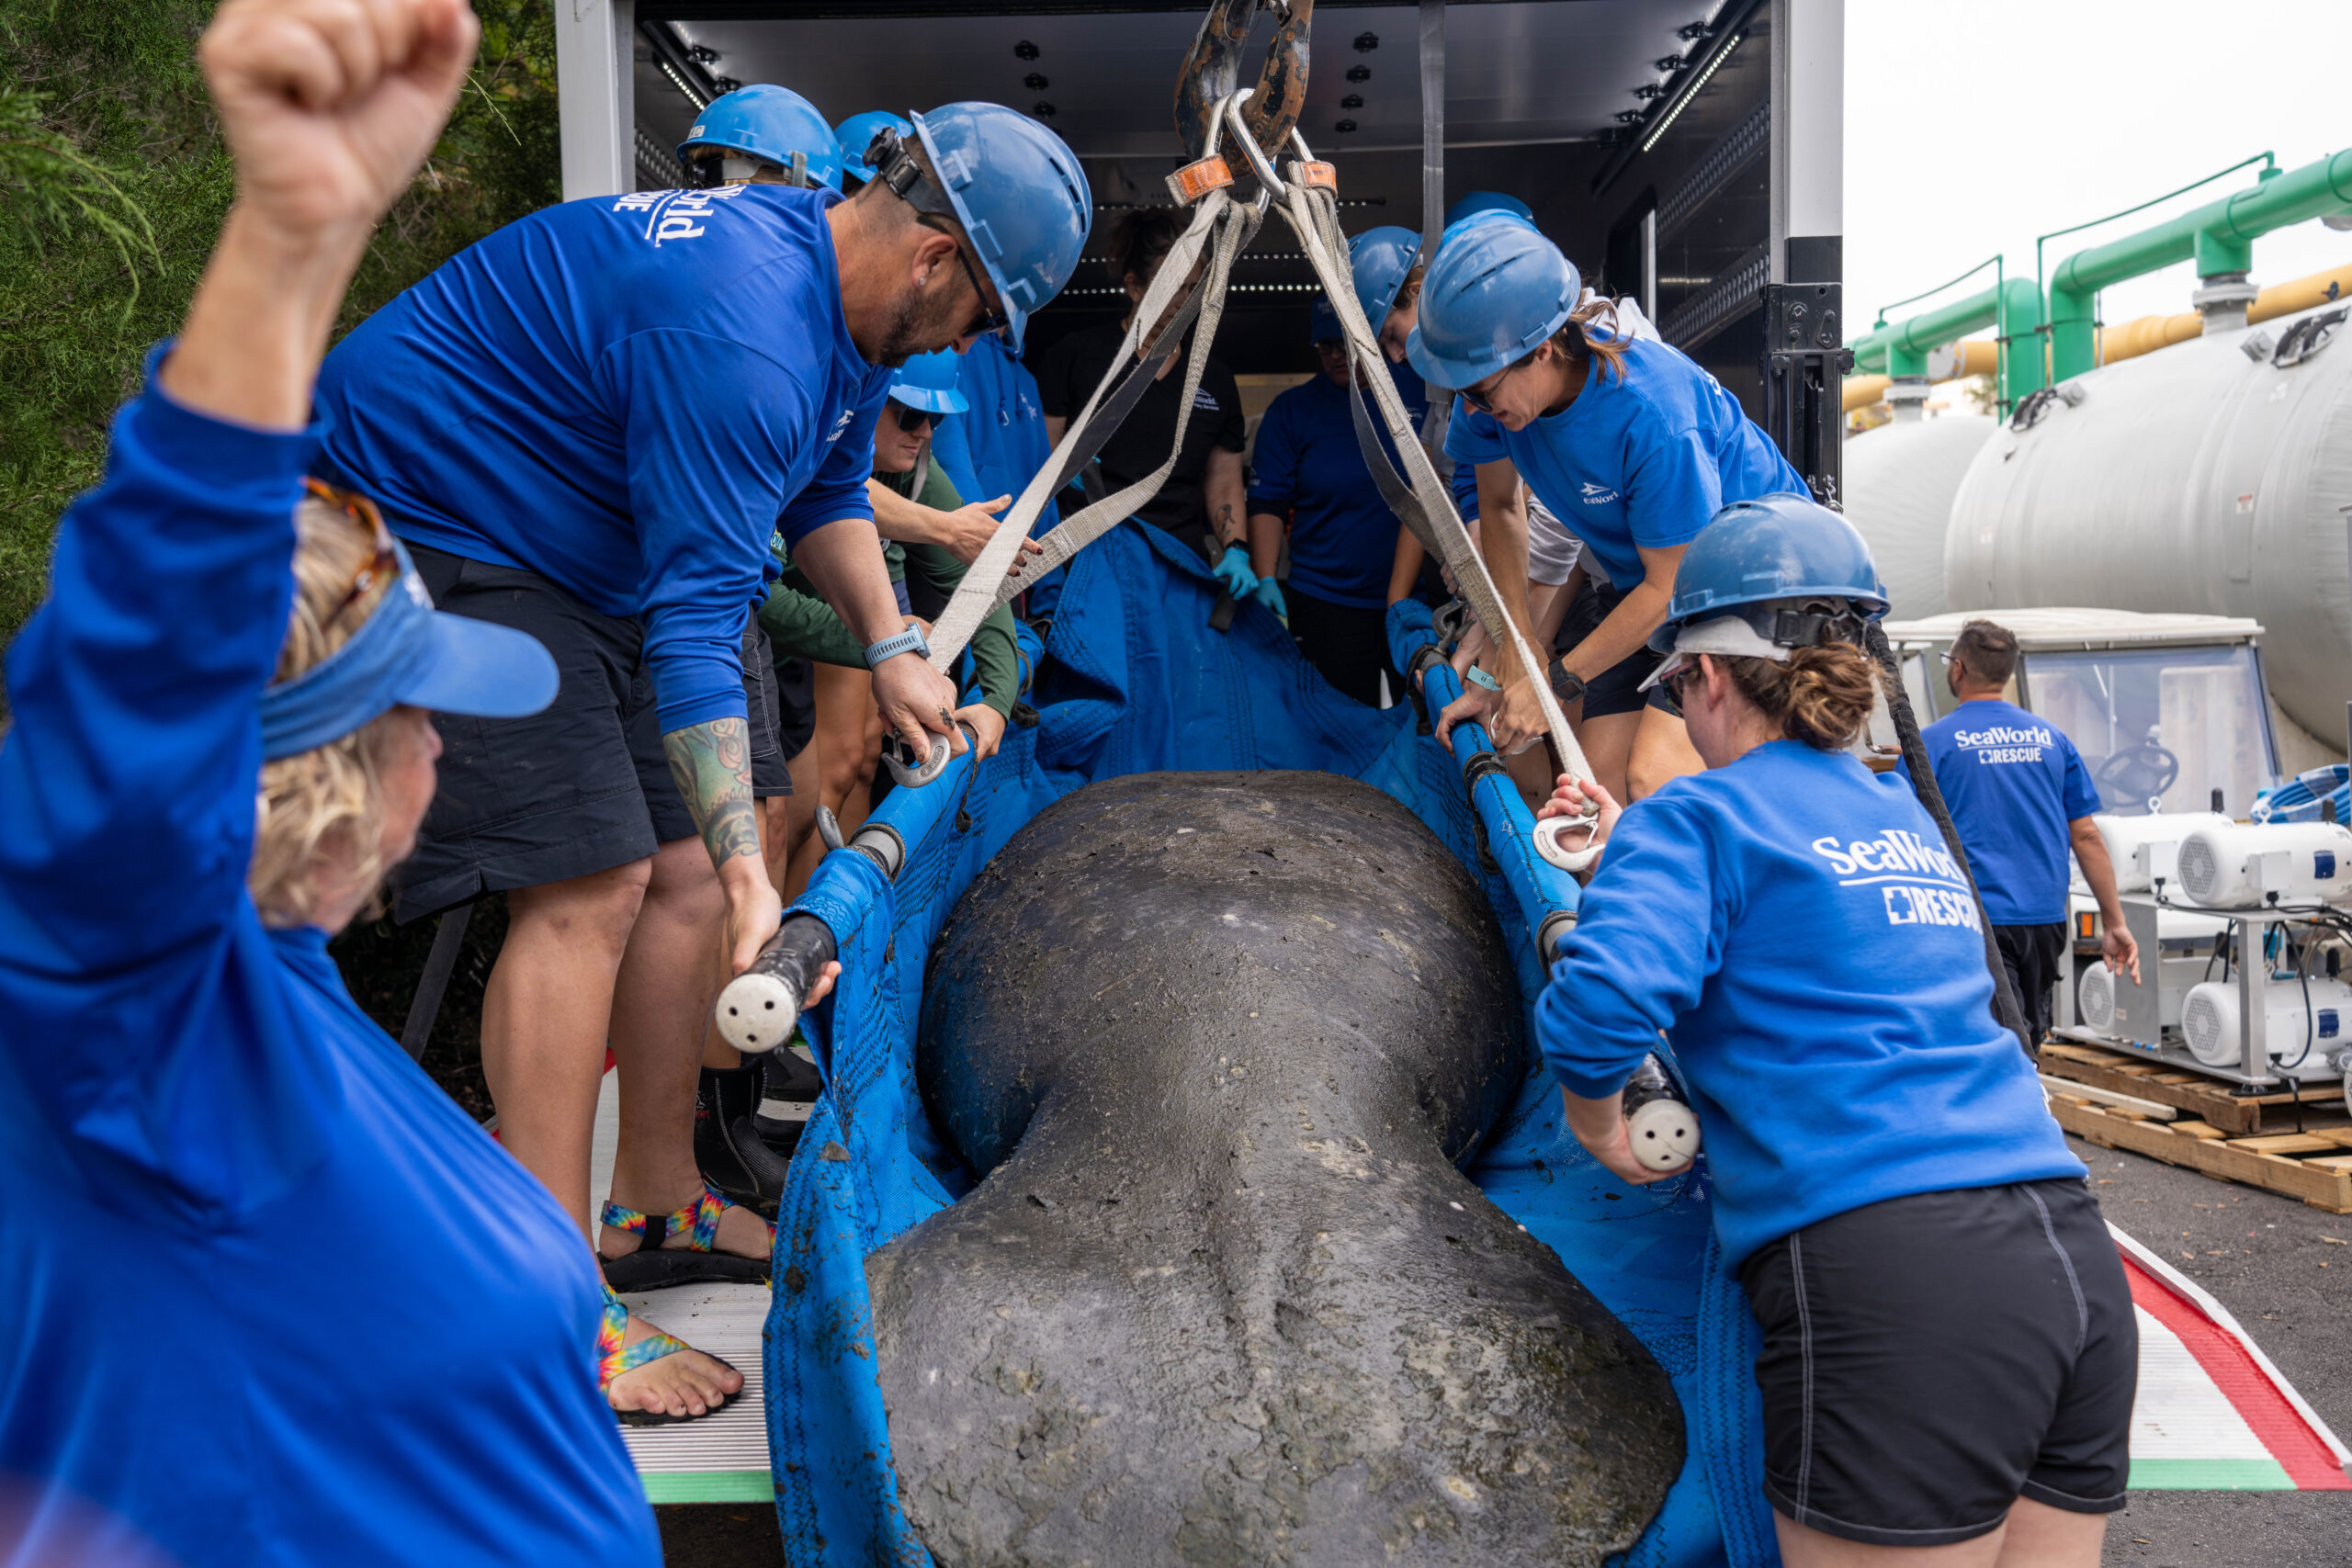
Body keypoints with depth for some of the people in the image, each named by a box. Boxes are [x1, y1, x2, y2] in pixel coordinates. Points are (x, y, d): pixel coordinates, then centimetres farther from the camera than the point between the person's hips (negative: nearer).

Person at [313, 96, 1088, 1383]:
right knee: (589, 881, -19)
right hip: (424, 522, -10)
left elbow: (825, 495, 18)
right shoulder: (740, 337, -30)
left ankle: (656, 1210, 18)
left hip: (574, 562, 10)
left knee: (687, 871, 5)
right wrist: (749, 870, -30)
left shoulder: (848, 296, 3)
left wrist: (890, 649, 4)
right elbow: (696, 617, -31)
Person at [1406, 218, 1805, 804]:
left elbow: (1673, 585, -24)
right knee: (1598, 781, -4)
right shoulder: (1494, 391, -16)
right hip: (1642, 582, 7)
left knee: (1654, 777, -23)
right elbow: (1500, 506, 4)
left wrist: (1555, 681, -19)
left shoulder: (1651, 413, -35)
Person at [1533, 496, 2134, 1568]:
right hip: (2077, 1261, 8)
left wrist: (1596, 1121, -1)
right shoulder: (1908, 820, 21)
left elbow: (1607, 995, -20)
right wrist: (1638, 848, 37)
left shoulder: (1701, 816, -2)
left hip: (1888, 1281, -8)